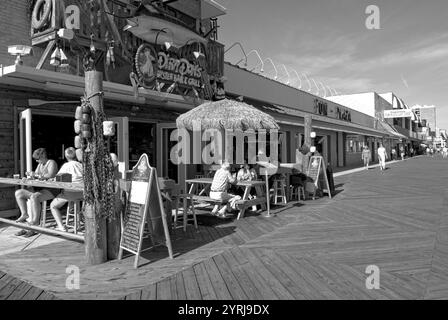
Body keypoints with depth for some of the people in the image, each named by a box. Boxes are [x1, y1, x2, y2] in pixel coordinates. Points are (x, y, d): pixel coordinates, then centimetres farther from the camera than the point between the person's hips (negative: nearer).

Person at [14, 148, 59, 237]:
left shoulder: (51, 163, -7)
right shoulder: (40, 164, 21)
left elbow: (51, 175, -23)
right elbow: (35, 175, 20)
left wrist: (37, 175, -15)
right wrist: (31, 174, -3)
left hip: (51, 190, -10)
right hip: (40, 189, 10)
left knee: (34, 197, -36)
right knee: (18, 193, 1)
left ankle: (35, 223, -27)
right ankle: (24, 214, 2)